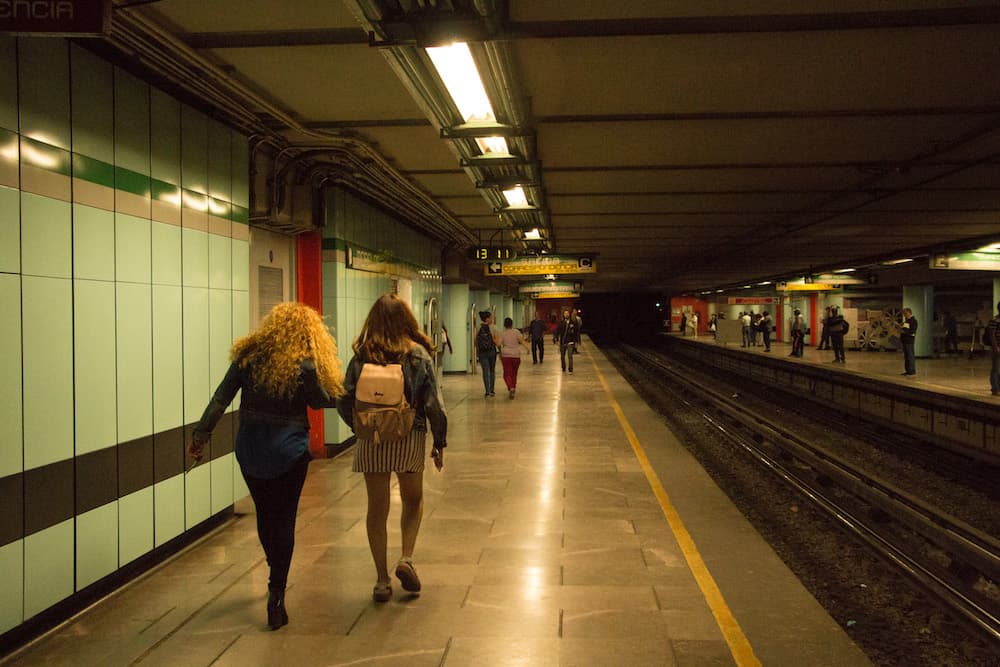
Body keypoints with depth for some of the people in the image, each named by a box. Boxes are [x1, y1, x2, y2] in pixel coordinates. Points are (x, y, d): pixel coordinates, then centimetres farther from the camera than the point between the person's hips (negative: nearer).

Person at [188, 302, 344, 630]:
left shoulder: (248, 356, -3)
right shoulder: (305, 367, -14)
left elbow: (220, 399, -3)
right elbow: (326, 400, -2)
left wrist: (201, 435, 3)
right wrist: (328, 370, 2)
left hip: (249, 449, 4)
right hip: (288, 452, -4)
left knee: (265, 515, 21)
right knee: (284, 520, 4)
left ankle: (276, 574, 42)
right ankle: (276, 595, -1)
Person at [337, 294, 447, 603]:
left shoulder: (361, 356, -3)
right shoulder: (418, 354, -6)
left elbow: (344, 402, -4)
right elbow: (434, 404, -7)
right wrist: (440, 442, 3)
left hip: (371, 441, 1)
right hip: (411, 439, -1)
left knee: (377, 508, 11)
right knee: (413, 500, 22)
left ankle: (382, 581, 17)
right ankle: (406, 558, 7)